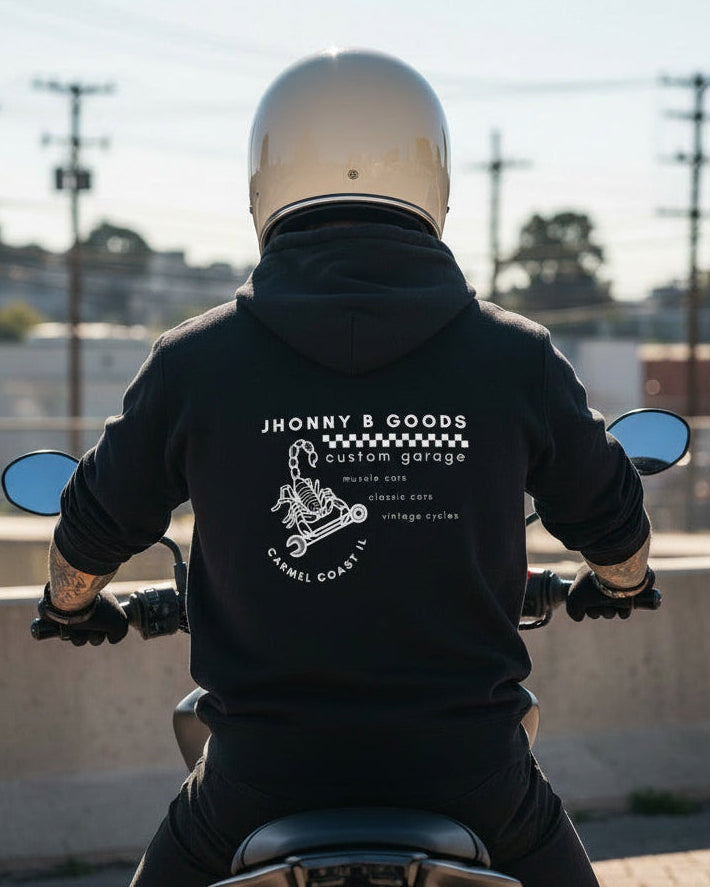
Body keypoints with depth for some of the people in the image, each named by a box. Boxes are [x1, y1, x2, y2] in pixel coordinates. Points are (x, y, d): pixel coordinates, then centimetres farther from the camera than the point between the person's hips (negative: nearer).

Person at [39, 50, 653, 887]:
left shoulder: (192, 364, -4)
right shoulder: (518, 360, -4)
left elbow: (94, 530, 10)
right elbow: (616, 529, 11)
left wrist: (72, 606, 34)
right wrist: (613, 586, 36)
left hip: (264, 772, 0)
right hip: (469, 769, 1)